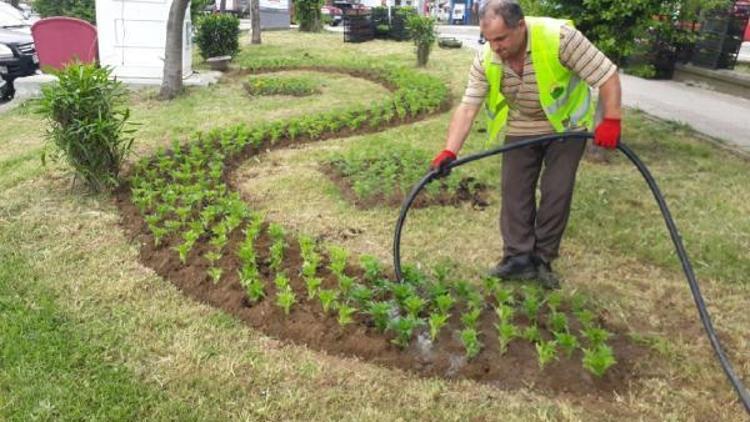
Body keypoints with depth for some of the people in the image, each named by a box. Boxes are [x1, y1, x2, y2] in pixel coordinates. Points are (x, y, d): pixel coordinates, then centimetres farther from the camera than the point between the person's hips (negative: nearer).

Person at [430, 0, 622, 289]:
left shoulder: (559, 37, -31)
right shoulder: (486, 59, -18)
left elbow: (607, 74, -26)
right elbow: (467, 107, -19)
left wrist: (611, 121, -32)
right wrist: (449, 152, -29)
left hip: (566, 125, -3)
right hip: (521, 130, 3)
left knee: (557, 192, -3)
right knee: (514, 191, -1)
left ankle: (542, 259, 10)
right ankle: (519, 258, 7)